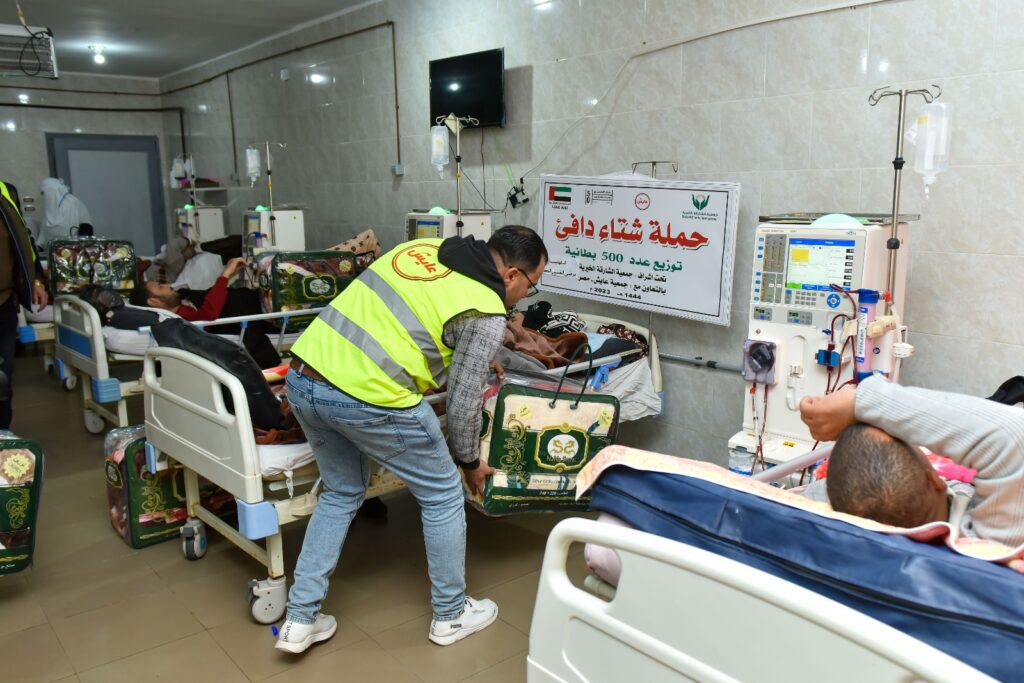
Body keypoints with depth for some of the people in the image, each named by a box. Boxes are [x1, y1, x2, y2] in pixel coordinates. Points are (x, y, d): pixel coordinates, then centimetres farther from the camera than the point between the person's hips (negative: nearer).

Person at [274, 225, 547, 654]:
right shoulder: (485, 315, -5)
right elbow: (462, 402, -1)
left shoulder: (422, 248, 15)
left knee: (341, 493, 27)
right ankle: (451, 615, 31)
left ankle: (300, 621, 29)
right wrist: (470, 462, 18)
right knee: (442, 495, 15)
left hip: (302, 376, 8)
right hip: (367, 398, -7)